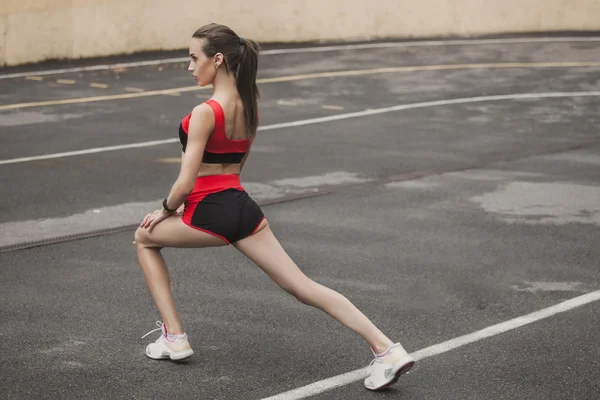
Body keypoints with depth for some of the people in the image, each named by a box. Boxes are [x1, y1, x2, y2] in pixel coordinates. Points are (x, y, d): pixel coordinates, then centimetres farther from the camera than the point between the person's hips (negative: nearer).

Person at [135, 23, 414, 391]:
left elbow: (186, 183, -17)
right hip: (243, 206, 7)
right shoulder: (250, 104, 6)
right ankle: (387, 350, -6)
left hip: (212, 214, -7)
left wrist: (166, 210, 3)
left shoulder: (205, 112, -18)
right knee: (301, 285, 4)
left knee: (145, 238, 21)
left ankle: (174, 338, 18)